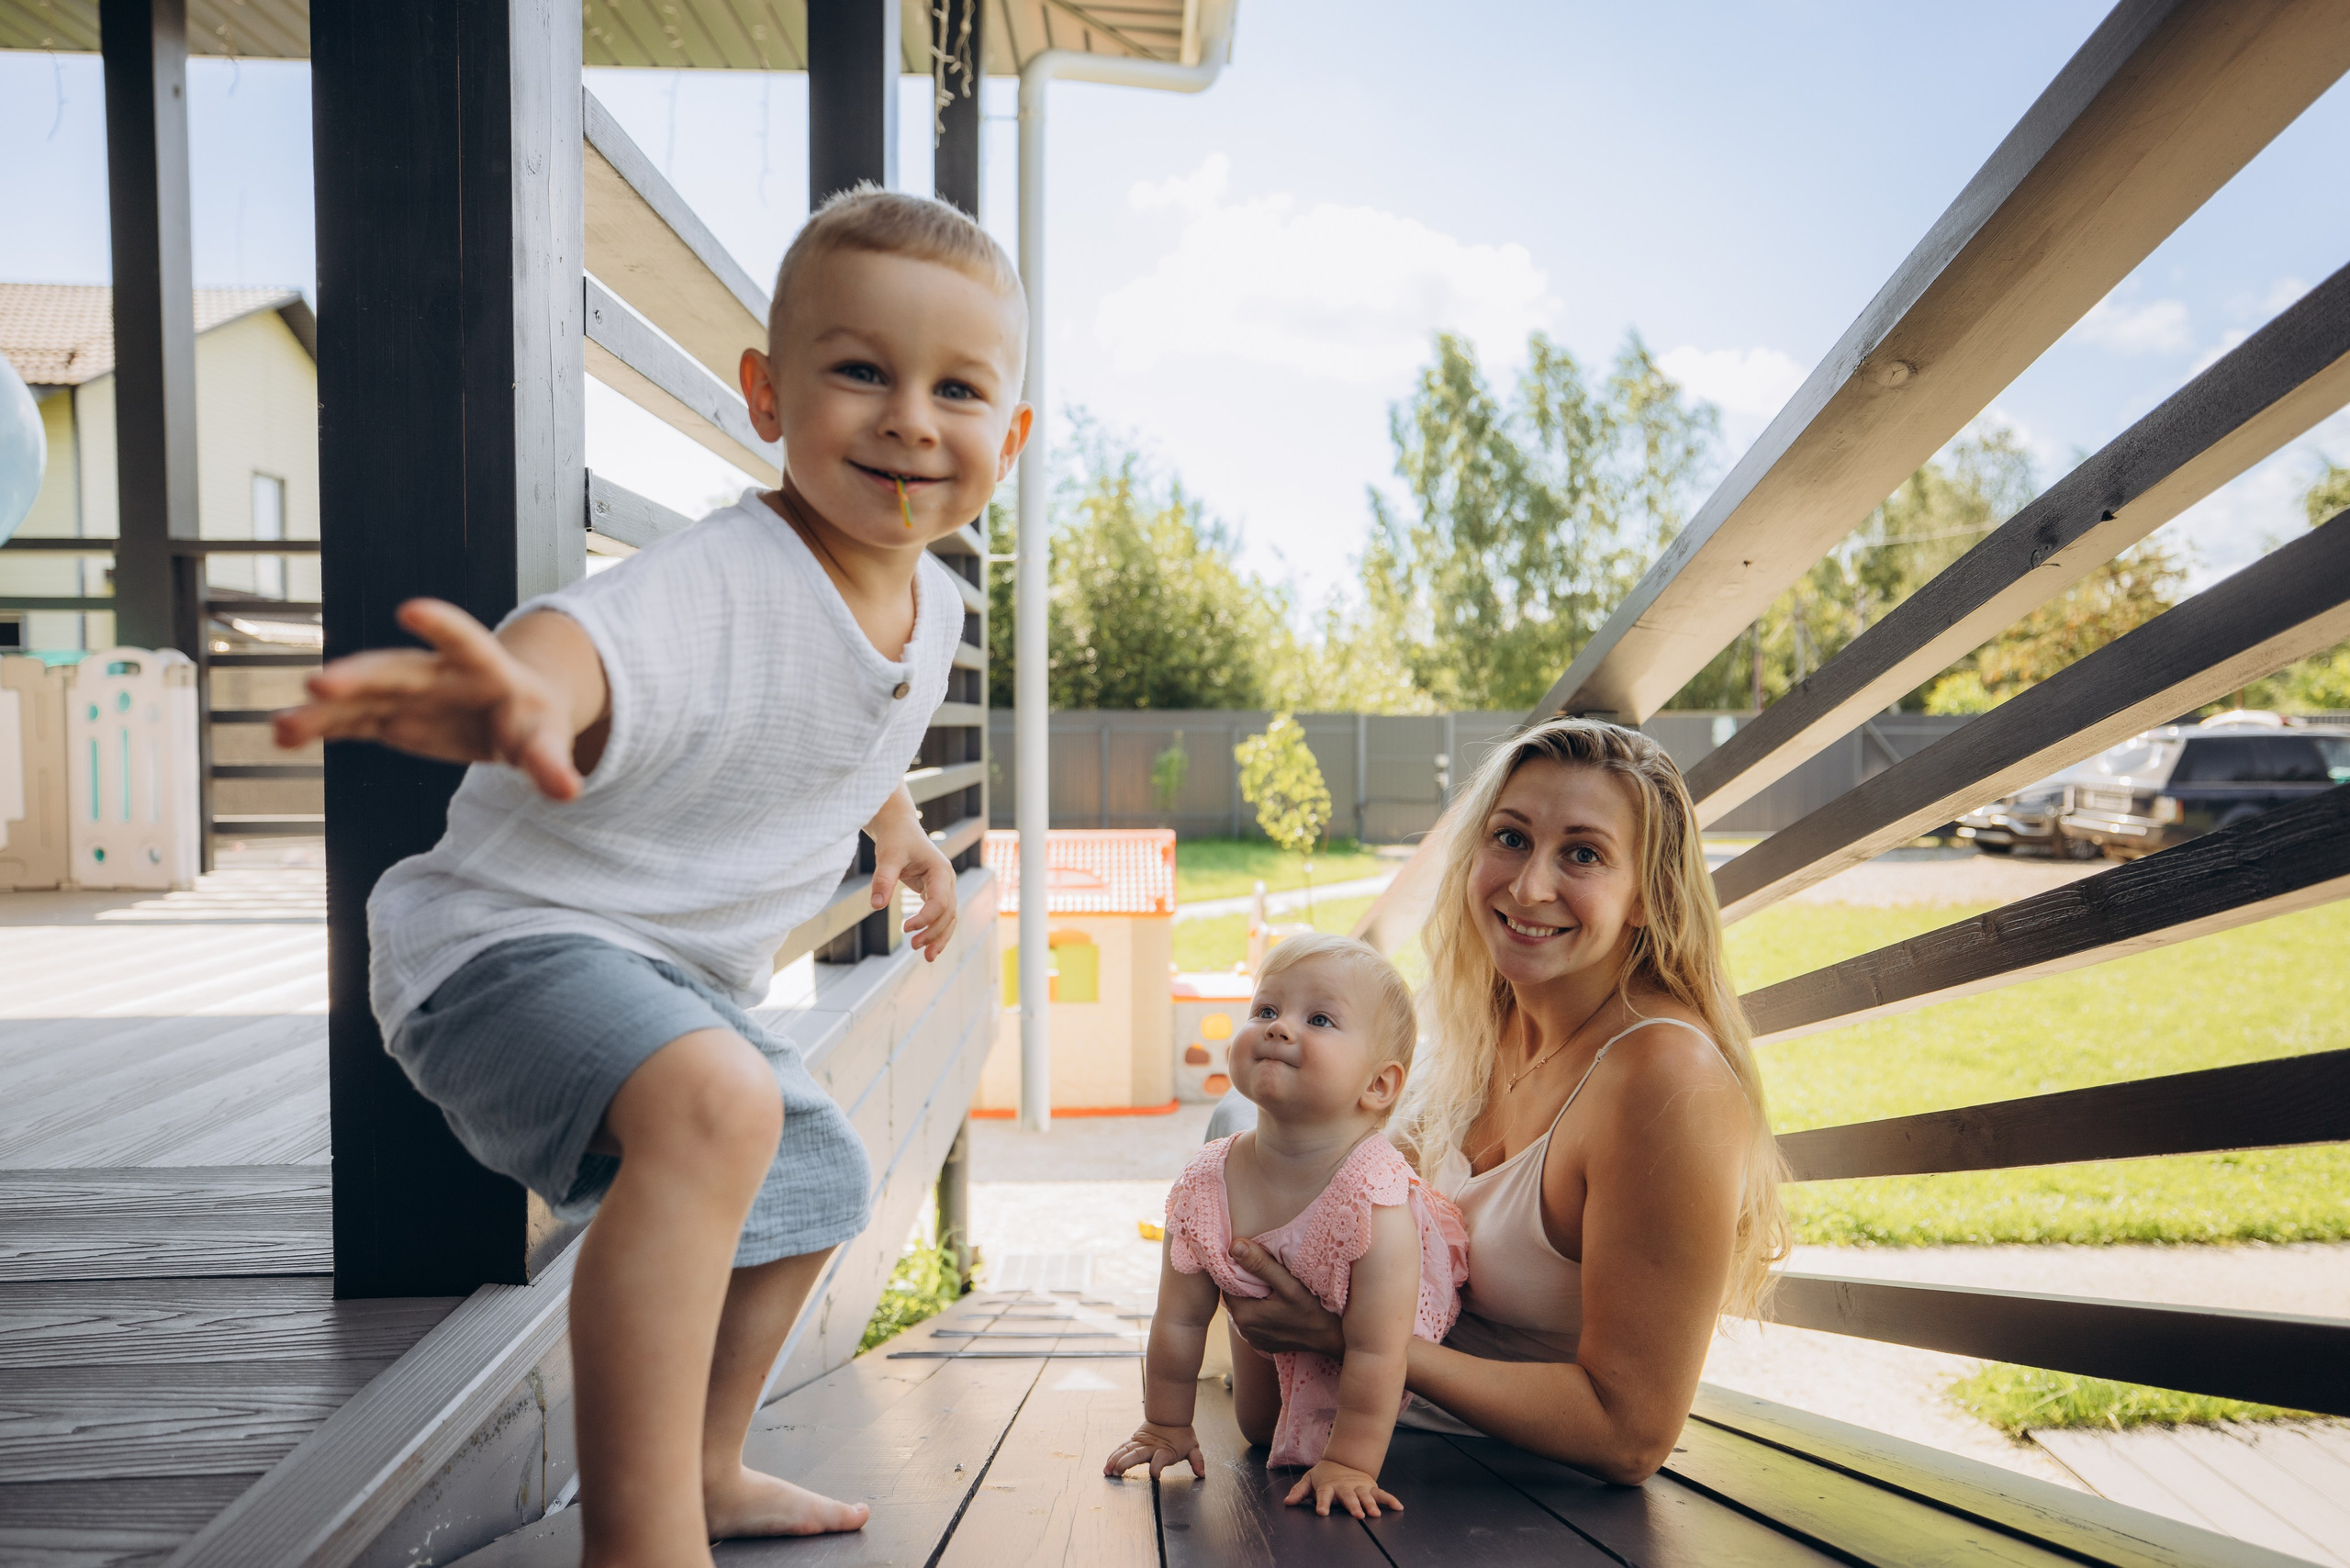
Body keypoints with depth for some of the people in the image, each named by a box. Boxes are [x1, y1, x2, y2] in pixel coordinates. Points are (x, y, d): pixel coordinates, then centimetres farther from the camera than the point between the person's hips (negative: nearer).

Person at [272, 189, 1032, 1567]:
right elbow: (595, 638, -54)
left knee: (818, 1186, 24)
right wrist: (515, 697, -75)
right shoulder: (716, 588, -30)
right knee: (714, 1106, -39)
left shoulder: (933, 606, -2)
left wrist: (900, 828, 28)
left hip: (686, 981, 9)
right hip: (514, 940, -9)